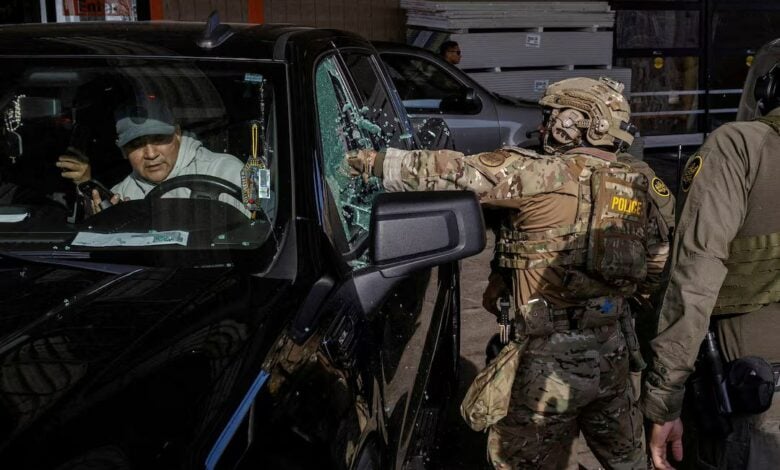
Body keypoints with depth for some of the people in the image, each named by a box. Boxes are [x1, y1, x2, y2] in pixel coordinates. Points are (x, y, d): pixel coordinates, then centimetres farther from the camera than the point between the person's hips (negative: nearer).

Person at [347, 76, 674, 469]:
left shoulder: (546, 175, -14)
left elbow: (461, 173, -19)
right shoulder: (637, 187, 7)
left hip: (555, 357, -7)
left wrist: (378, 163, -12)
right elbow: (659, 264, 14)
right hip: (614, 352, 7)